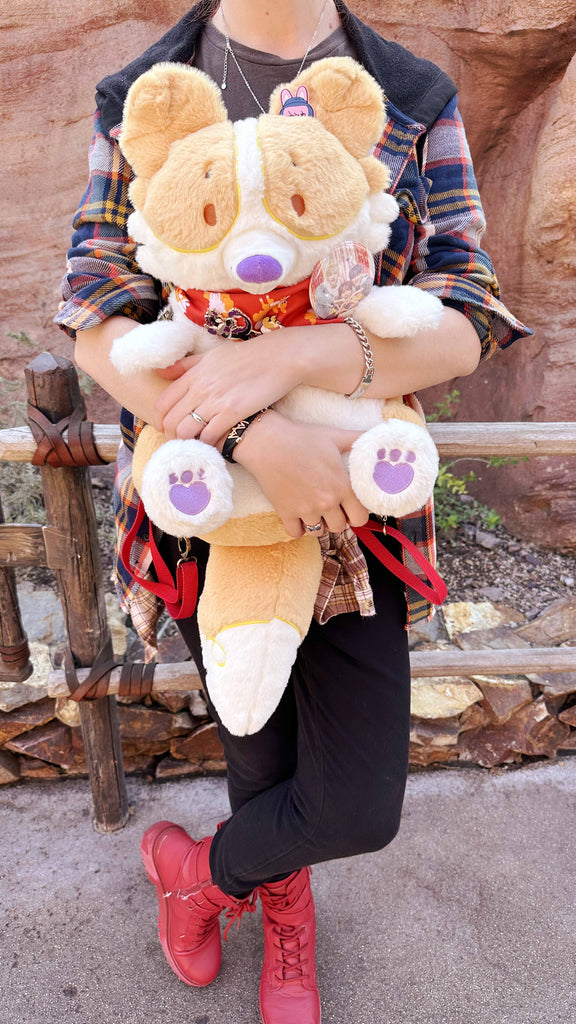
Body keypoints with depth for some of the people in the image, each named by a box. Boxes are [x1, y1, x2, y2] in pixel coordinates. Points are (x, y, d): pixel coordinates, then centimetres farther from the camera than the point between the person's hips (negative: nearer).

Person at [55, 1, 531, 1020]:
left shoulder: (416, 104, 2)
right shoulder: (140, 103, 2)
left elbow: (467, 323, -6)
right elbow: (95, 323, -8)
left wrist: (294, 357, -24)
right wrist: (255, 433, -24)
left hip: (346, 506, 1)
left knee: (363, 808, 3)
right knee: (259, 743, 17)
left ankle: (198, 867, 40)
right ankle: (286, 916, 54)